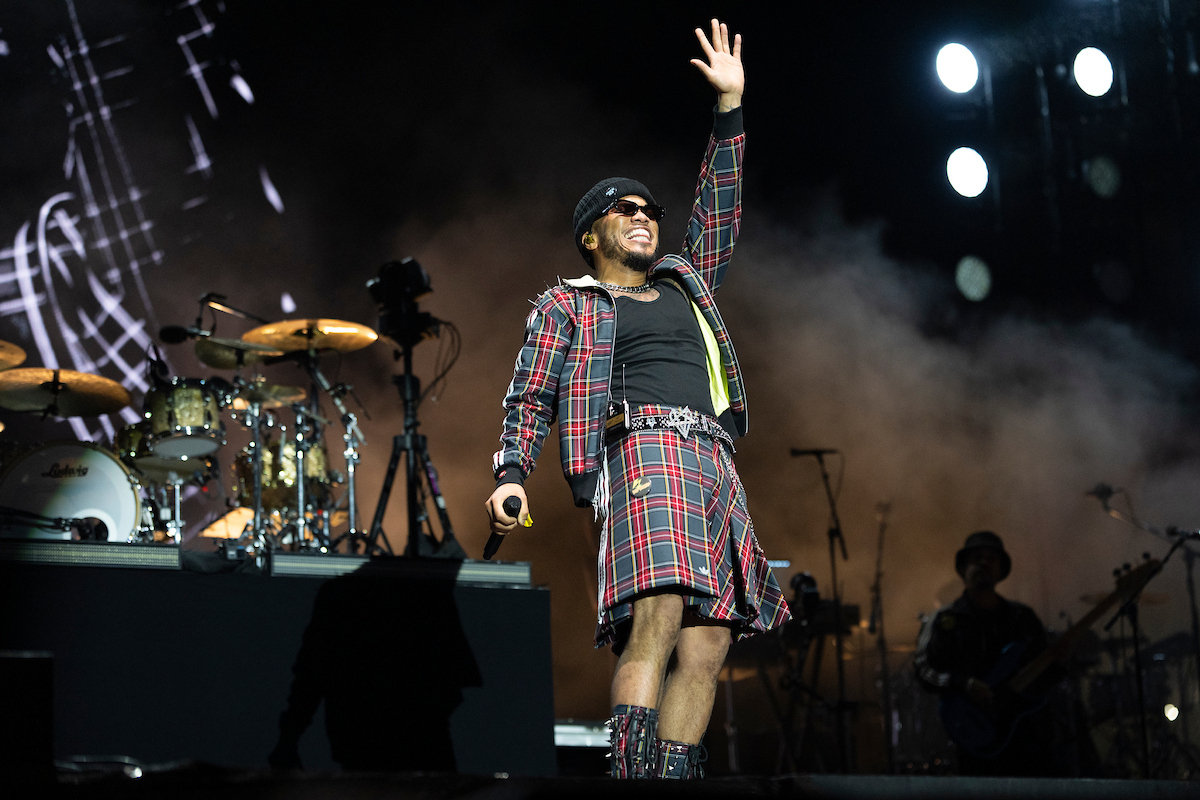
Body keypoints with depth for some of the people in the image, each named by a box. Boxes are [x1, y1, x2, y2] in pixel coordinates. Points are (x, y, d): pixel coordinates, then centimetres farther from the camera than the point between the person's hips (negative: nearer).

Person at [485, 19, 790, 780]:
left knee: (708, 645, -8)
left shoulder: (688, 286, 32)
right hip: (643, 451, -6)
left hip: (713, 466, 6)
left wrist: (730, 108, 27)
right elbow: (530, 397, 10)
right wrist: (511, 474, -7)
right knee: (658, 619, -26)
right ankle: (636, 776, -34)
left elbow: (719, 214, 31)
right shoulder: (568, 305, 17)